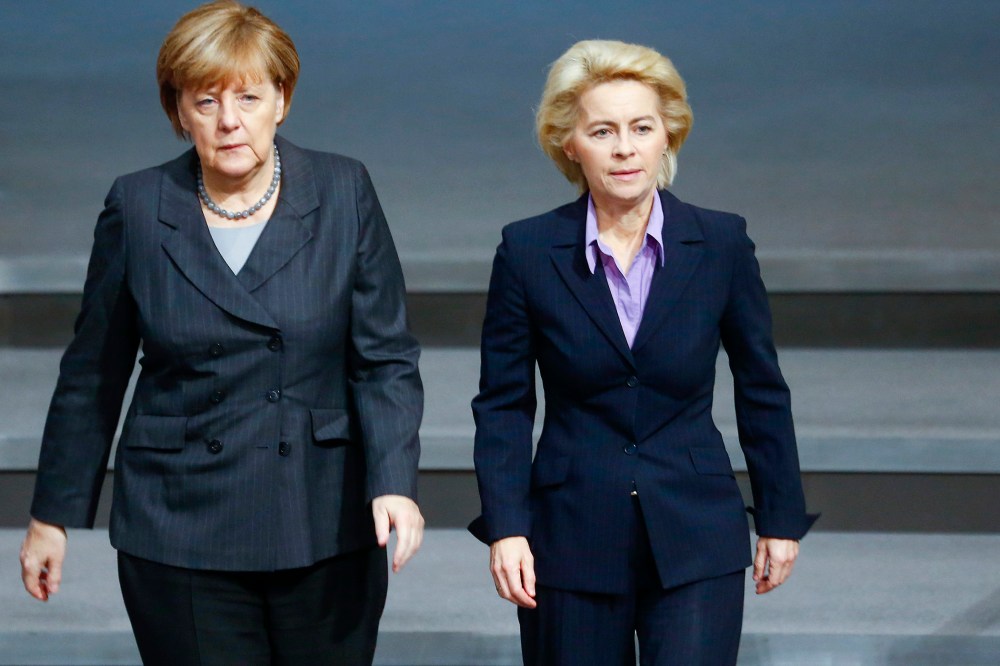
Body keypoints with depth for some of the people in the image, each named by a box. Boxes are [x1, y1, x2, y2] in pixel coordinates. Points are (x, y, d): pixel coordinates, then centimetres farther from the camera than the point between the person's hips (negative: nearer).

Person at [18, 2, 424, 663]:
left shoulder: (343, 193, 0)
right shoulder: (137, 208, 1)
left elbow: (386, 360, -1)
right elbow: (92, 377, 8)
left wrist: (394, 483, -15)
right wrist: (53, 514, 11)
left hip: (327, 533, 1)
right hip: (181, 538, 0)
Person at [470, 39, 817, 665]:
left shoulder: (721, 243, -2)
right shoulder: (528, 250, -3)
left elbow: (762, 391, 7)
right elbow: (503, 404, 2)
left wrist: (782, 518, 10)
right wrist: (505, 527, -7)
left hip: (695, 542, 0)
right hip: (572, 538, 1)